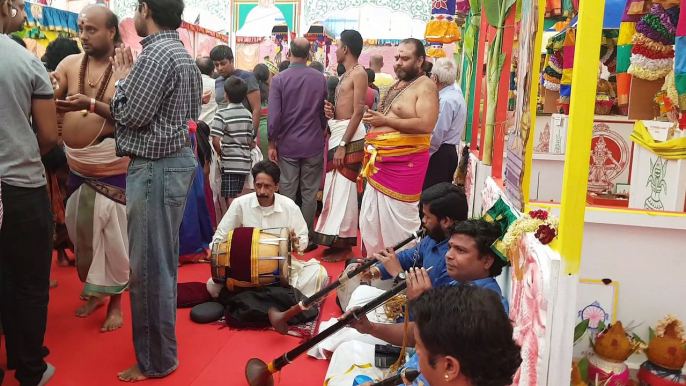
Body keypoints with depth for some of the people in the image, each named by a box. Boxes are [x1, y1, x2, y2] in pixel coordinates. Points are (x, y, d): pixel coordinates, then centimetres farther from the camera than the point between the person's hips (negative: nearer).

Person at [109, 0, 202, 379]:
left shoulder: (156, 54, -17)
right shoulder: (183, 54, 14)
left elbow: (132, 114, -18)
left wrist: (121, 81, 0)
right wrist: (131, 78, 14)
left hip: (155, 167, -10)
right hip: (176, 159, 10)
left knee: (148, 266, 0)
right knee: (162, 260, 20)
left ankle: (155, 360, 13)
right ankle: (160, 344, 36)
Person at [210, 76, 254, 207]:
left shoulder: (222, 114, -11)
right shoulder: (248, 114, 4)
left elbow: (216, 141, -16)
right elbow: (251, 140, 7)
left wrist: (222, 154, 1)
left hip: (229, 163, -5)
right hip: (245, 163, 5)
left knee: (230, 199, -1)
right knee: (237, 198, 16)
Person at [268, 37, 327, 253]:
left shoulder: (279, 79, -8)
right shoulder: (320, 79, -2)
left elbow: (274, 116, -11)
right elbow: (325, 112, 5)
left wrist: (272, 143, -1)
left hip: (287, 145, -1)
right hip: (313, 145, 1)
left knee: (287, 193, 8)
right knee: (310, 194, 8)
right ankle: (306, 238, 14)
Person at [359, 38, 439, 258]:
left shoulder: (425, 86, -10)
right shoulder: (396, 86, 17)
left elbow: (426, 125, -22)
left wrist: (385, 120, -19)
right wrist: (373, 119, 4)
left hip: (404, 165, -9)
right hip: (380, 163, 9)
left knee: (398, 221, -5)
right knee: (372, 218, 15)